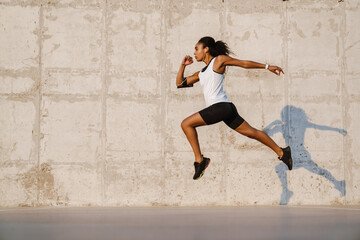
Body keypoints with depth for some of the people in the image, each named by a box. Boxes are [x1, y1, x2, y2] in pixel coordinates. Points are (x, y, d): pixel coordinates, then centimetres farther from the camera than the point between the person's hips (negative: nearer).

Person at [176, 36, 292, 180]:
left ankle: (199, 160, -11)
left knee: (186, 124, -11)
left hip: (221, 106, -9)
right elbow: (180, 83, 30)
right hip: (225, 109, 9)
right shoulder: (201, 74, 25)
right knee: (251, 132, 13)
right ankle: (281, 152, 21)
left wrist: (267, 67, 7)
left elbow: (244, 63, 7)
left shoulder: (219, 60, 3)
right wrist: (183, 65, 18)